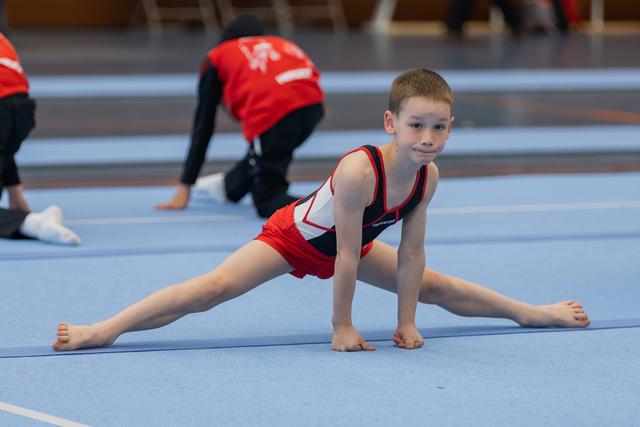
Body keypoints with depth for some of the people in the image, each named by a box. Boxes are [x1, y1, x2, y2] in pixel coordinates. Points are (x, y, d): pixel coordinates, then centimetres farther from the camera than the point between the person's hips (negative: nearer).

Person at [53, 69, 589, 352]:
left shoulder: (427, 176, -20)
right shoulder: (359, 169, -40)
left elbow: (410, 253, -9)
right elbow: (347, 257, -33)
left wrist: (406, 322, -7)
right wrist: (343, 327, -26)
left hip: (354, 244, 7)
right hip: (294, 234, -7)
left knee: (435, 285, 18)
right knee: (215, 287, -25)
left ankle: (531, 310, 42)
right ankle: (103, 329, -29)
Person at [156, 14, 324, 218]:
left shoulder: (217, 57, 24)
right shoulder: (279, 43, 35)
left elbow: (202, 129, 22)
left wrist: (184, 188, 27)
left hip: (271, 114, -5)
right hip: (312, 104, 5)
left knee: (267, 201, 8)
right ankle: (229, 186, 55)